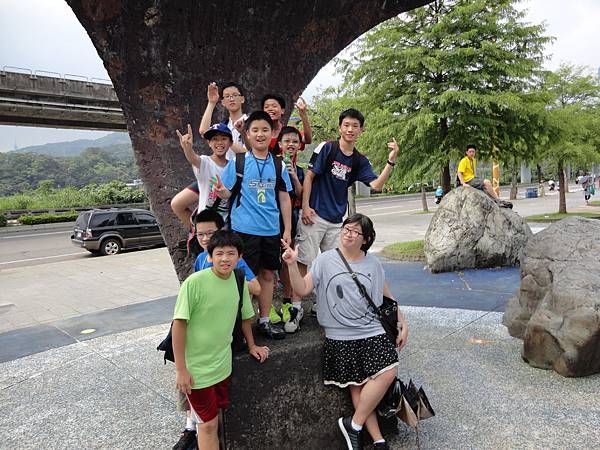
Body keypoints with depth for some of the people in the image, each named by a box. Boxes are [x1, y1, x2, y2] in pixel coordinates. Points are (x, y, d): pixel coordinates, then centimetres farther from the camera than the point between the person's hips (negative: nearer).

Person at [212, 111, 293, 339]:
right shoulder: (237, 162, -2)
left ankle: (264, 320, 25)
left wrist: (287, 230, 7)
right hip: (245, 228, -4)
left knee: (267, 274, 12)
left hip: (272, 230, 4)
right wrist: (222, 191, -26)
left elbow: (284, 198, 10)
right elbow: (227, 194, -1)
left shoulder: (278, 165, 7)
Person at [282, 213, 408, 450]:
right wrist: (292, 265, -19)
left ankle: (354, 423, -1)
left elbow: (387, 296, 18)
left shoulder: (373, 264, 8)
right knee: (356, 386, -4)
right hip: (340, 336, -2)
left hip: (373, 332, 2)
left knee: (387, 373, -16)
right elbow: (302, 289, -4)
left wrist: (403, 324, 15)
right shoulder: (325, 260, 1)